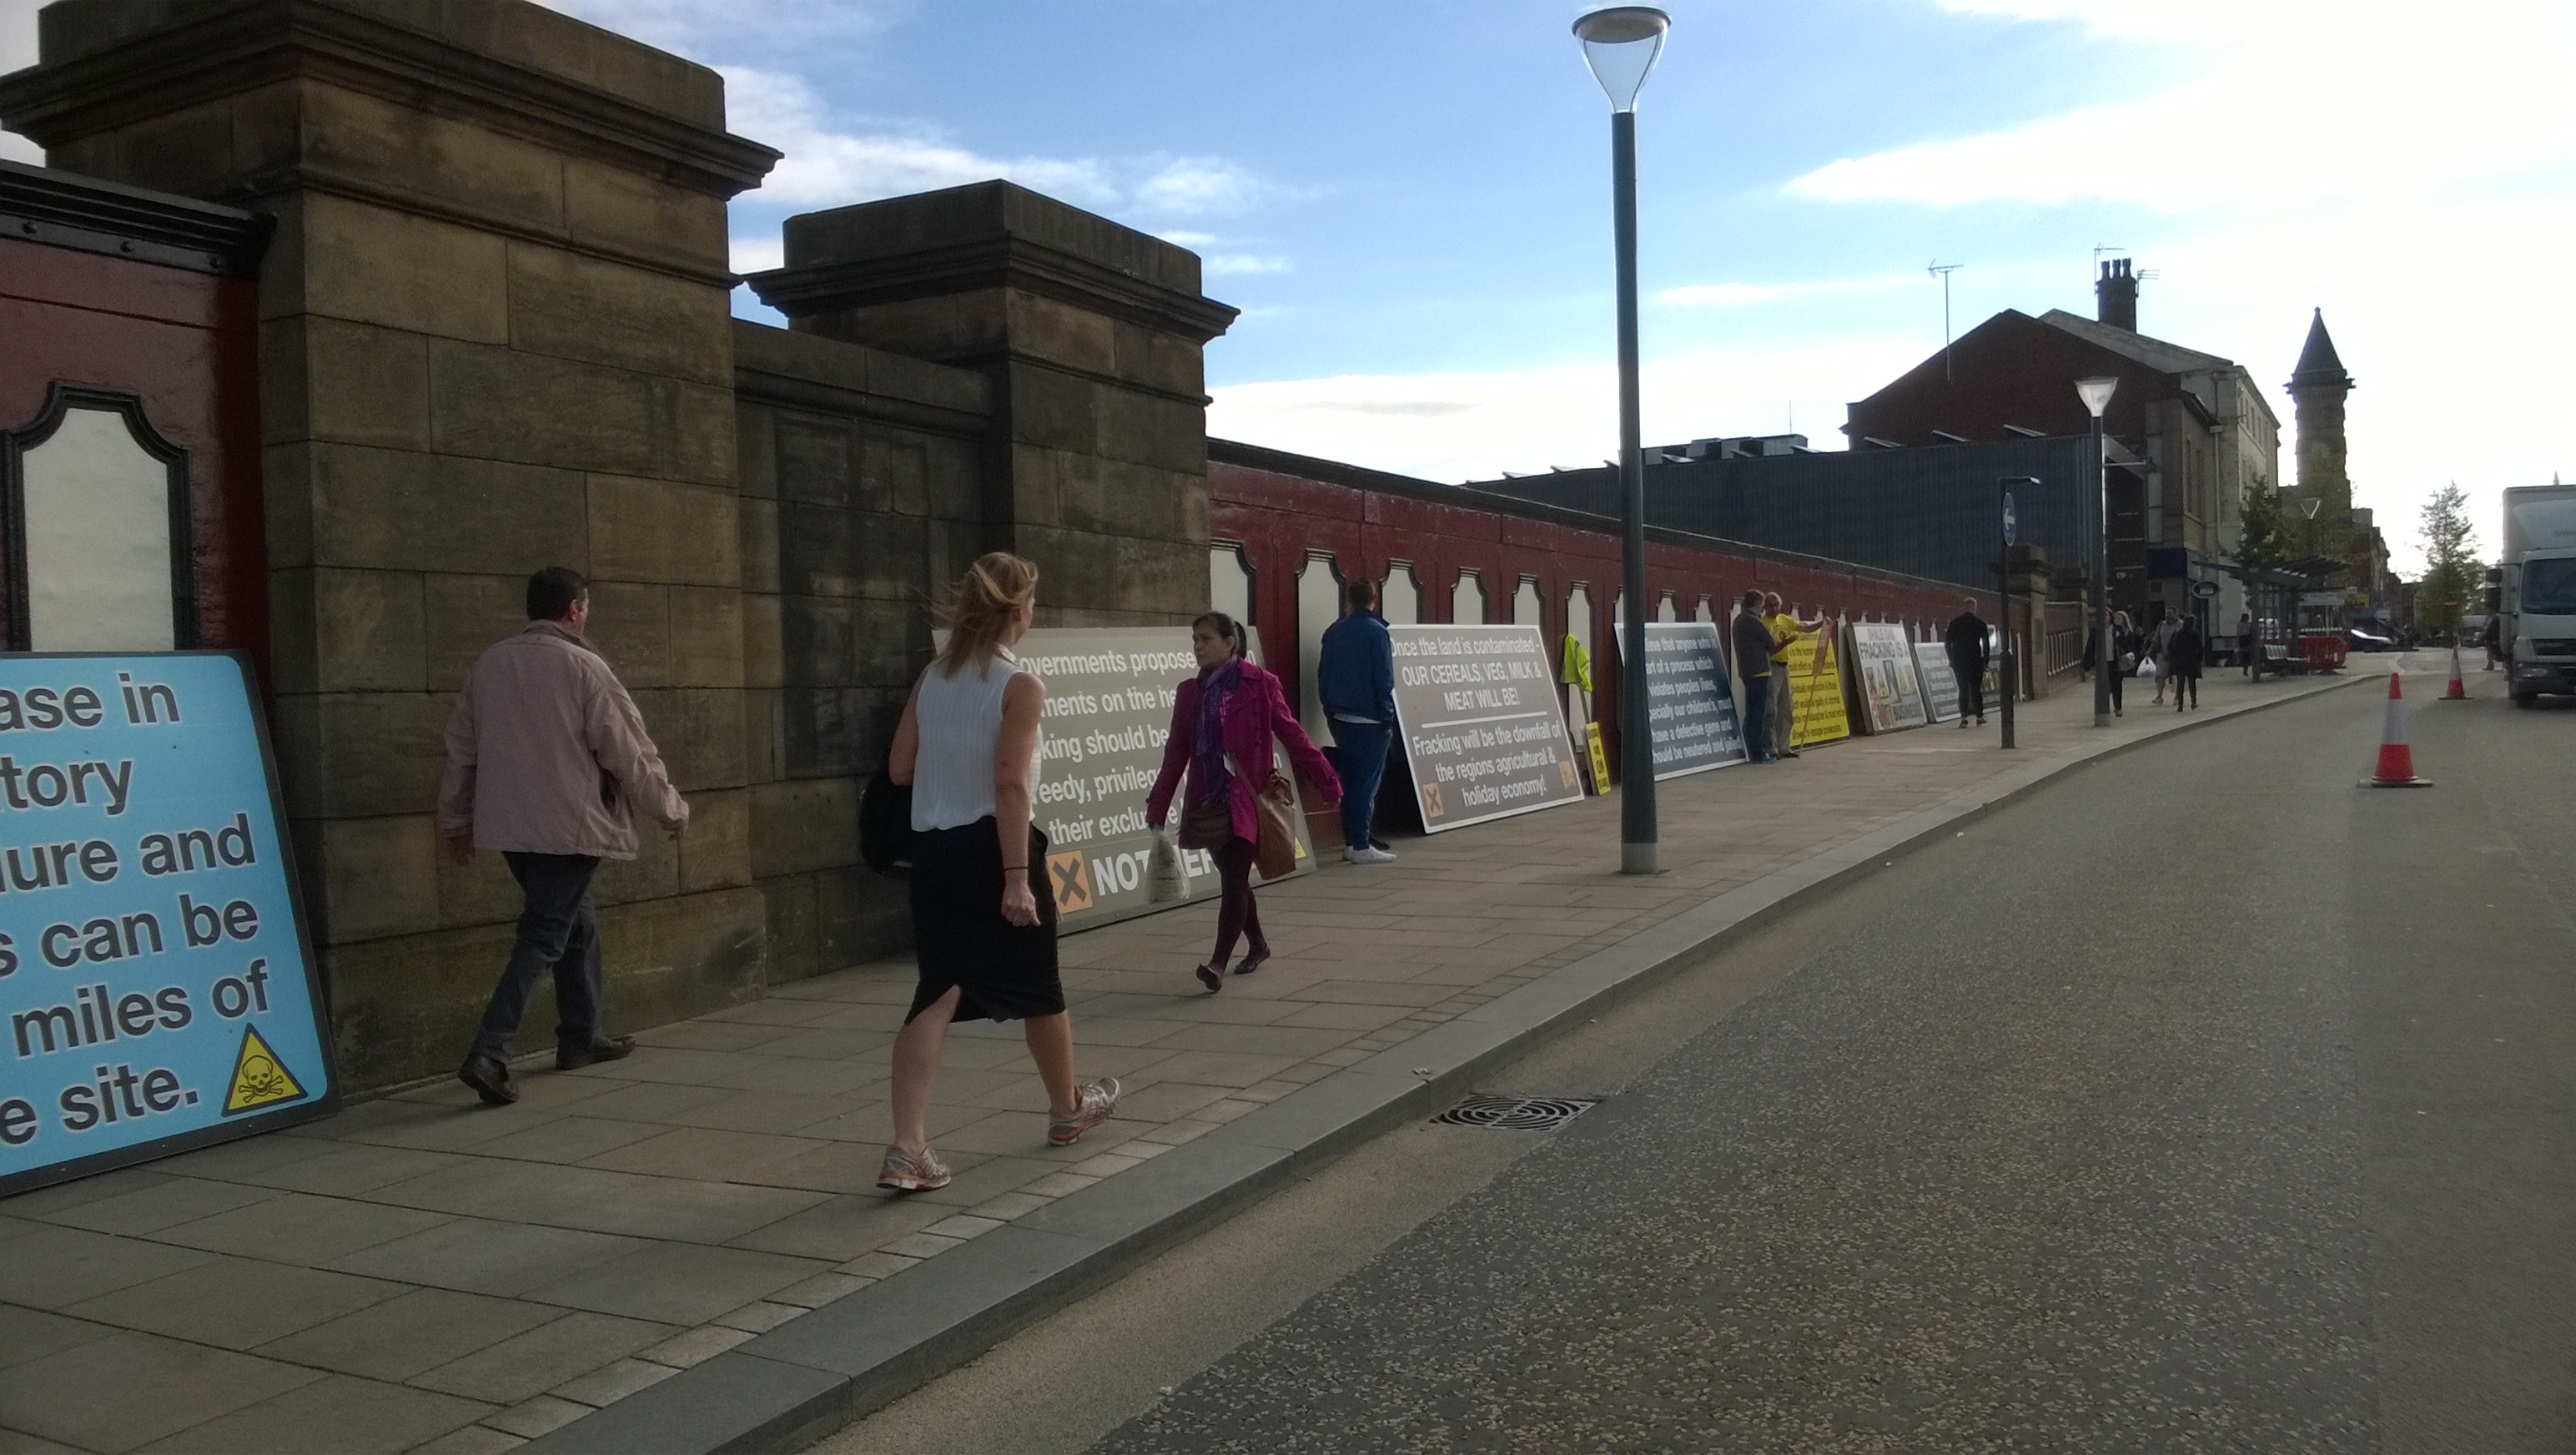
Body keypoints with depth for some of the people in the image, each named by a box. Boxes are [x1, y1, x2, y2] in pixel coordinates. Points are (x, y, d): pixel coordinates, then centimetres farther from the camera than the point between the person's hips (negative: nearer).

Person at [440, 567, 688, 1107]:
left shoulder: (489, 663, 7)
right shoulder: (582, 667, -11)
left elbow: (461, 748, 14)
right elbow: (629, 751, -8)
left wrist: (456, 820, 25)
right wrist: (671, 808, 5)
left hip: (509, 823, 7)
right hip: (569, 824, -7)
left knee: (577, 921, 21)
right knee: (542, 937, -4)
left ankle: (581, 1036, 30)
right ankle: (488, 1053, -14)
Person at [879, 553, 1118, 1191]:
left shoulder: (931, 678, 6)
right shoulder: (1021, 685, -13)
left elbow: (899, 768, 6)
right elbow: (1010, 785, -19)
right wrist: (1017, 877, -20)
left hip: (933, 850, 5)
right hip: (991, 846, -5)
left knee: (938, 991, 3)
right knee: (1038, 985, 15)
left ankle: (908, 1148, -8)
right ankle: (1067, 1108, 35)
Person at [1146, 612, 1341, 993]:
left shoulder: (1260, 684, -4)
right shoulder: (1190, 692, 9)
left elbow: (1291, 735, -3)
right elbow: (1176, 753, 10)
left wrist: (1327, 781, -5)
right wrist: (1157, 807, 8)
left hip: (1246, 799, -5)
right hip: (1207, 801, 5)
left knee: (1233, 879, -12)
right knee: (1233, 878, 15)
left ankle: (1219, 962, -15)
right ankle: (1257, 944, 35)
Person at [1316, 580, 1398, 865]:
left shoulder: (1334, 631, 8)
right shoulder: (1376, 631, -10)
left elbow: (1322, 674, 13)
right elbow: (1384, 680, -13)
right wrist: (1387, 720, -8)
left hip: (1339, 719, 6)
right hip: (1369, 720, -6)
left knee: (1350, 781, 13)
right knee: (1367, 782, -4)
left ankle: (1350, 843, 16)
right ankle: (1361, 847, -5)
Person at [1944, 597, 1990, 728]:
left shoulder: (1954, 622, 3)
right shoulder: (1980, 623, -1)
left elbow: (1947, 643, 4)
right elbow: (1985, 644, -2)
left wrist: (1951, 659, 13)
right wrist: (1985, 662, 3)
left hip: (1958, 661, 1)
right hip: (1975, 661, -1)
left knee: (1963, 689, 6)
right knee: (1976, 689, 6)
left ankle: (1963, 717, -4)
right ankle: (1979, 717, 7)